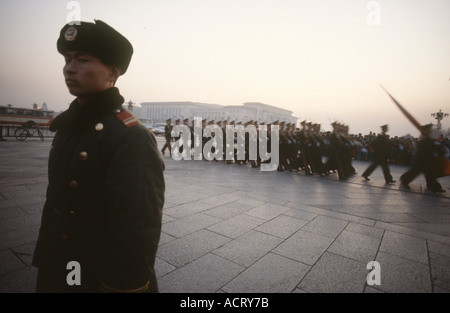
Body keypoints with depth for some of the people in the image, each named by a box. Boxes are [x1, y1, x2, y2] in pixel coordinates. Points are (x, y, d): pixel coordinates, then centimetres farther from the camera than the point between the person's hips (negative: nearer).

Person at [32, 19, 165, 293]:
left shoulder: (132, 138, -25)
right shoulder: (67, 126, 2)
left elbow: (137, 233, -25)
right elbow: (56, 200, 9)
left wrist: (124, 286, -19)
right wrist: (44, 259, 15)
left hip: (99, 278, -7)